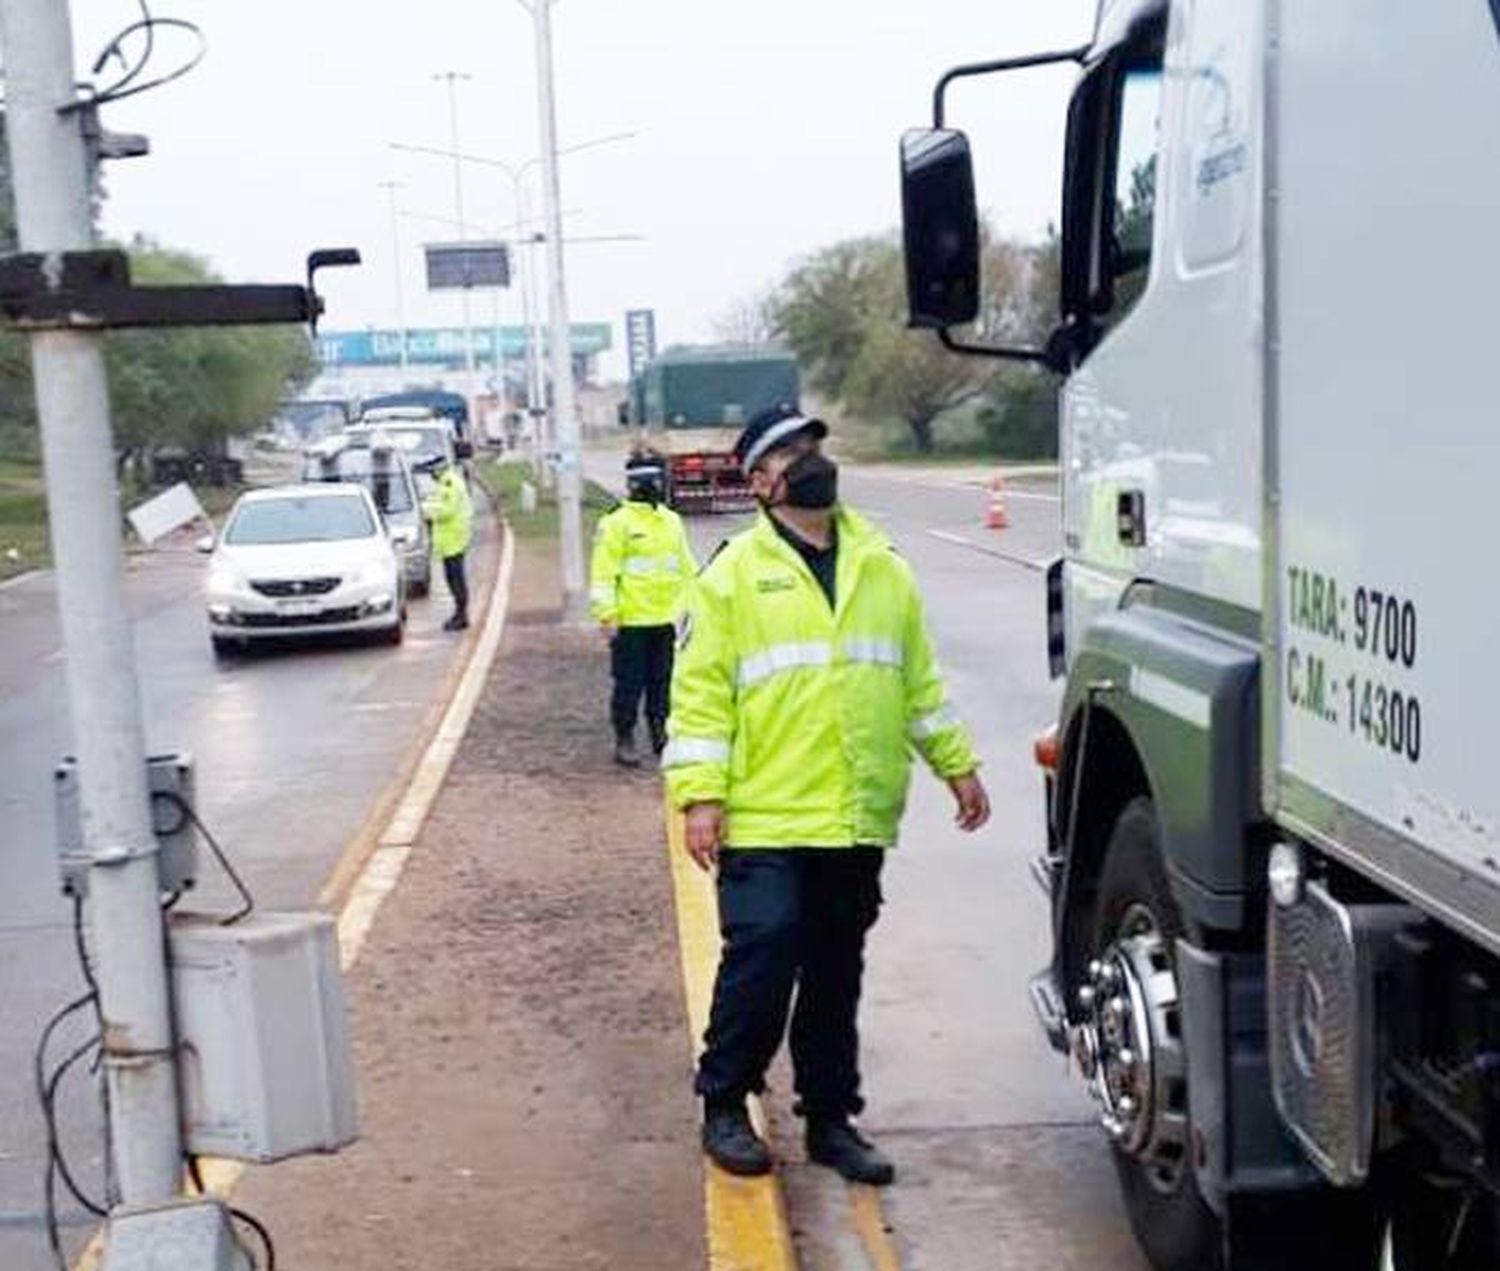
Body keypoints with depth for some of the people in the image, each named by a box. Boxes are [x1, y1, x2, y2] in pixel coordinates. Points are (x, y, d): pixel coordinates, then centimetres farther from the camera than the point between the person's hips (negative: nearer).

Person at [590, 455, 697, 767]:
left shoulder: (672, 521, 12)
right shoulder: (617, 524, -8)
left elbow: (687, 568, 19)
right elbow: (604, 573, -11)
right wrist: (606, 615, -16)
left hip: (665, 619, 6)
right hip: (630, 622, -6)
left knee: (663, 683, 13)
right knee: (629, 685, 1)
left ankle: (661, 733, 26)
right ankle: (624, 740, 12)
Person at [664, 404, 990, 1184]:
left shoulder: (883, 569, 13)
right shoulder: (734, 574, -2)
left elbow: (919, 681, 19)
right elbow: (701, 693, -6)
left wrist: (955, 764, 17)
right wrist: (700, 796, -13)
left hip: (858, 822, 5)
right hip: (765, 823, -4)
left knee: (838, 974, 12)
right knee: (761, 959, -7)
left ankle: (830, 1119, 26)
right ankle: (723, 1106, 15)